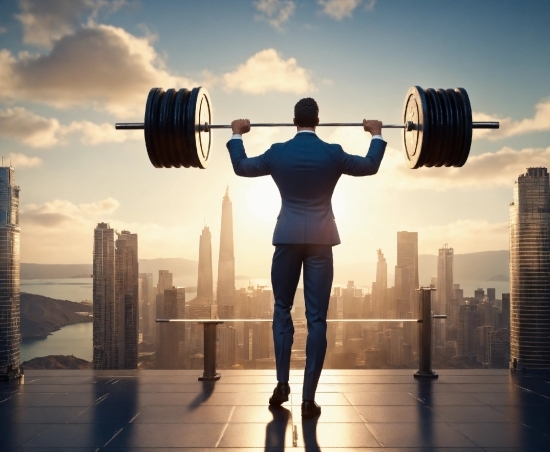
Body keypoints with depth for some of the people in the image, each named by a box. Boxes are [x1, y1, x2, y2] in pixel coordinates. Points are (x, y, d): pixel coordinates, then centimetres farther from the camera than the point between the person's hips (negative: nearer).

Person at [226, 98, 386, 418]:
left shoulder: (277, 153, 0)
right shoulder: (333, 153, -2)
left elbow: (241, 167, 16)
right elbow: (371, 166, 14)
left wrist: (237, 135, 29)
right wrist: (377, 135, 29)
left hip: (287, 238, 1)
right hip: (321, 239, -1)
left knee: (282, 309, 16)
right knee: (317, 317, 0)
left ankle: (282, 384, 11)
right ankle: (309, 397, 0)